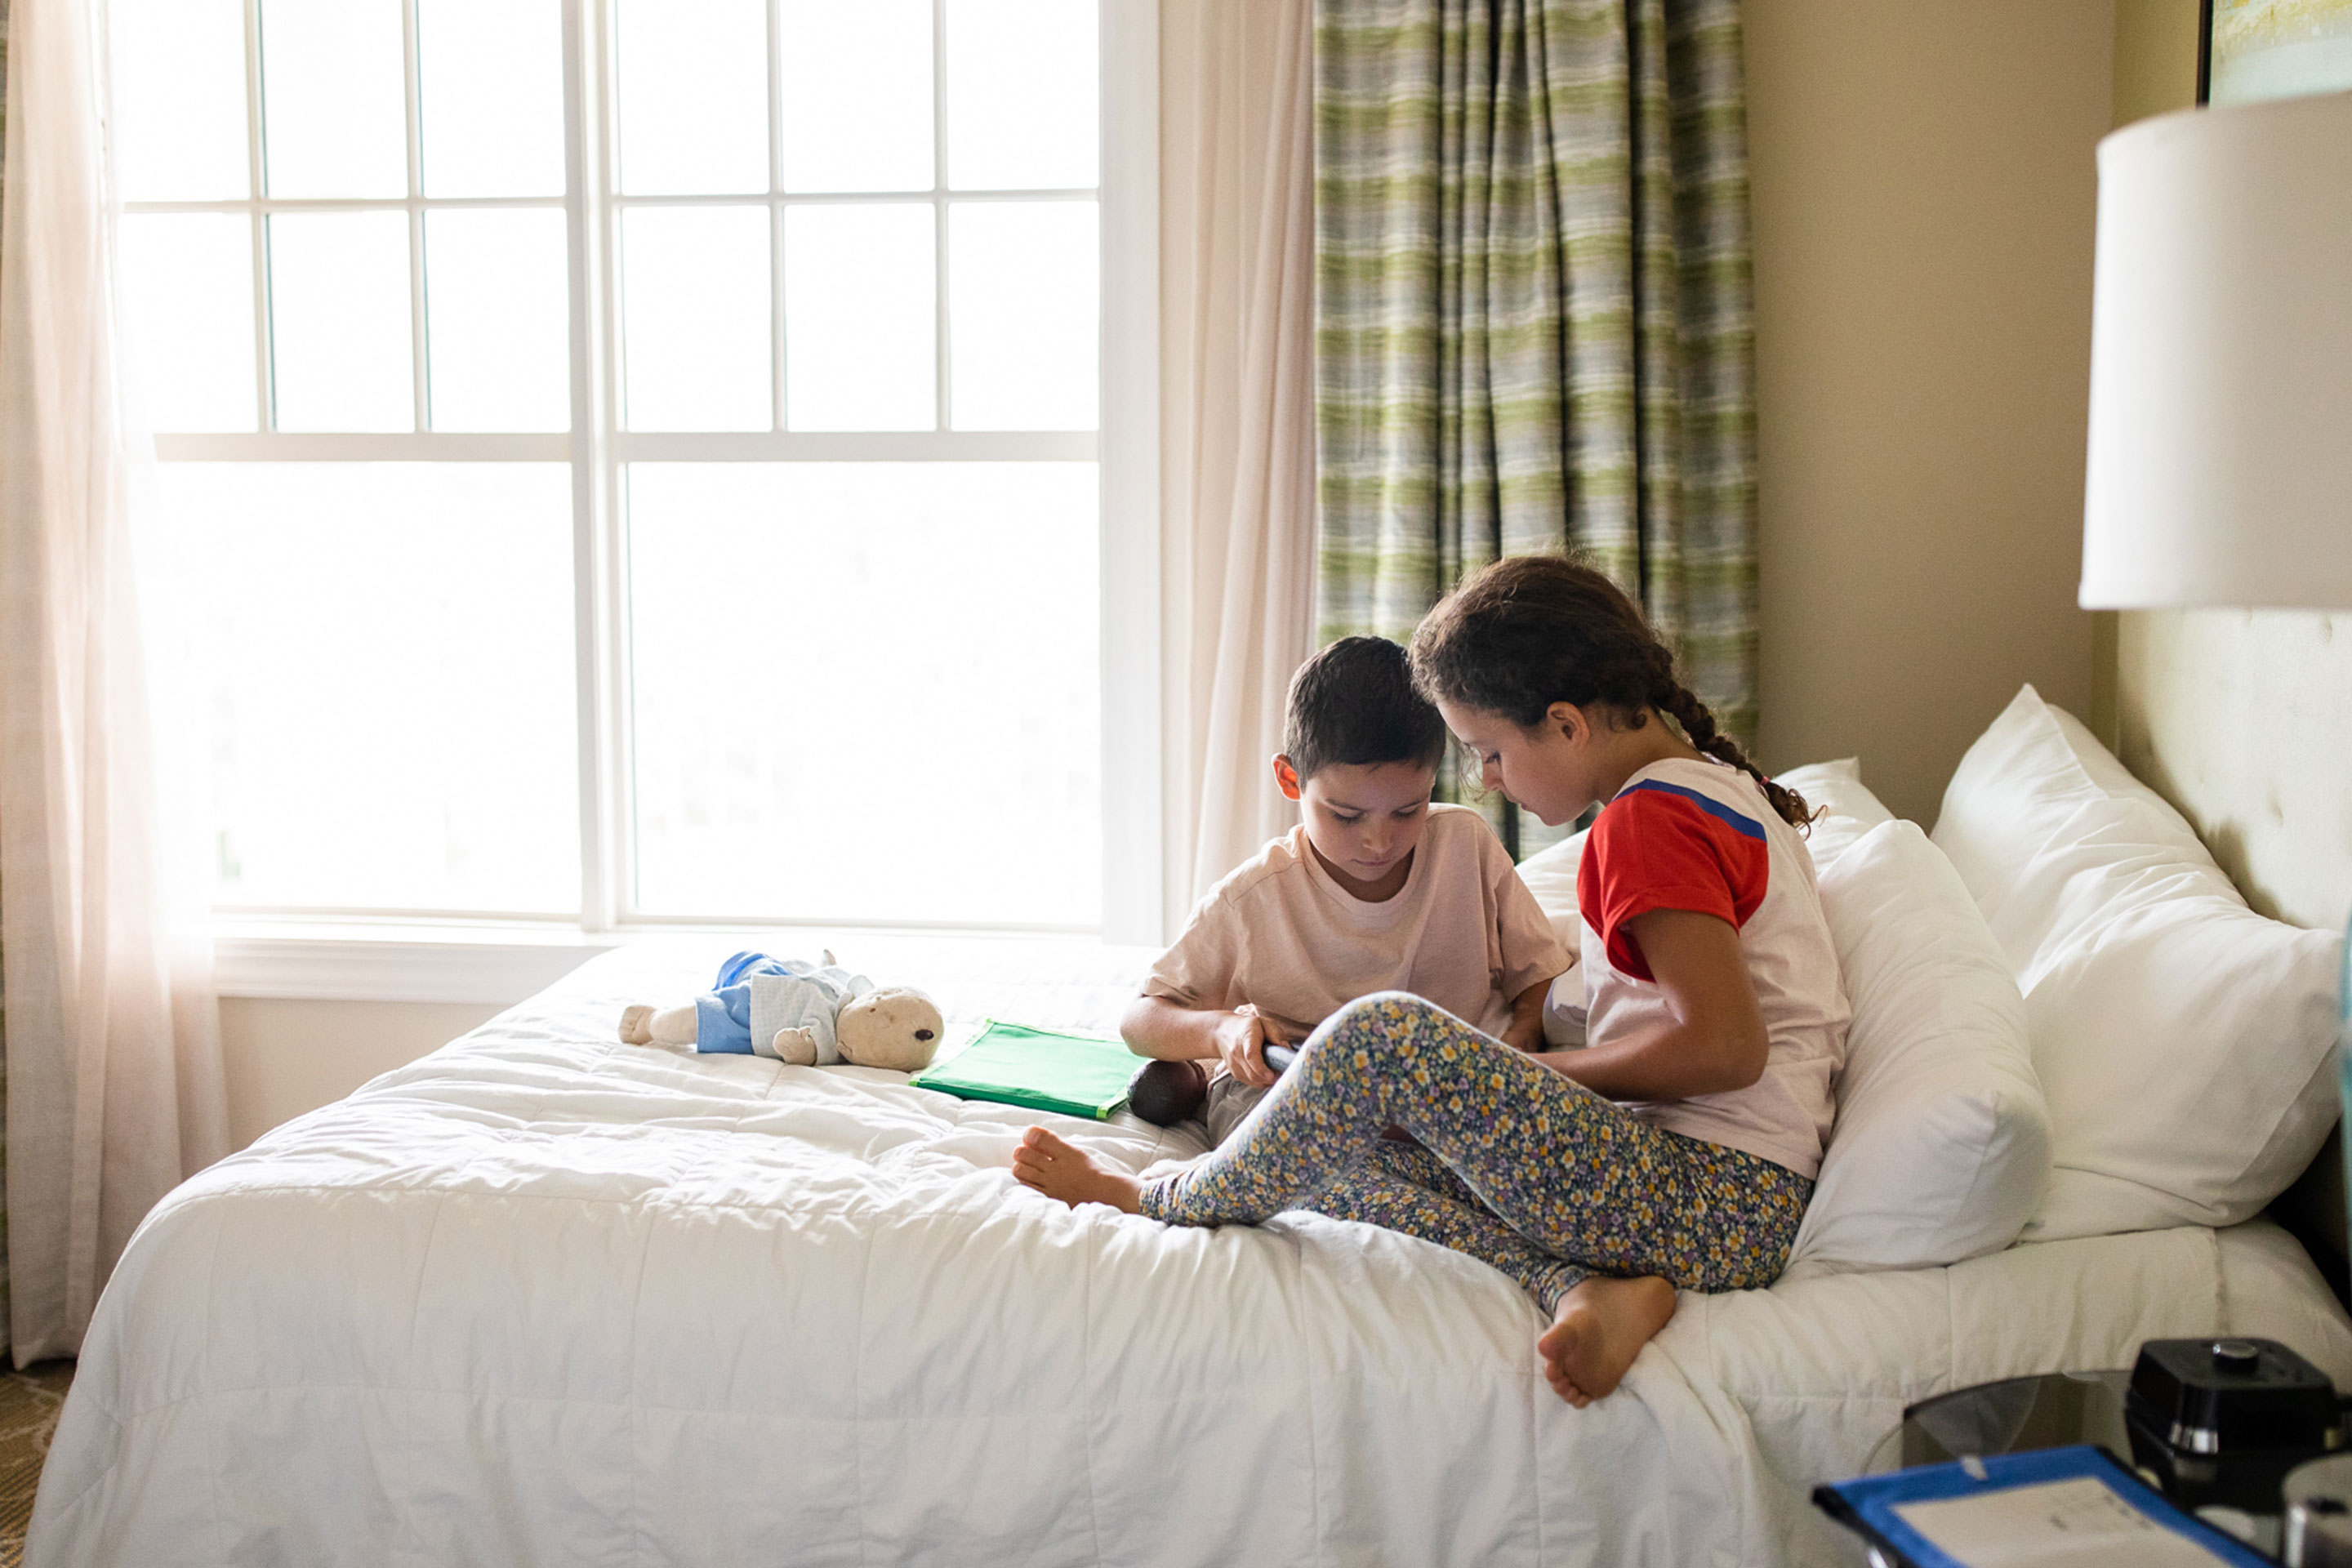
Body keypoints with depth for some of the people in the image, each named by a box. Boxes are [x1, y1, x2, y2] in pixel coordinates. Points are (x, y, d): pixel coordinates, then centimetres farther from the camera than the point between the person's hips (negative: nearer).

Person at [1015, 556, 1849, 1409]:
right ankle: (1586, 1288, -16)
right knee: (1344, 1161, 4)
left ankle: (1161, 1203, 2)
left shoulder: (1651, 818, -13)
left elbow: (1724, 1044, -24)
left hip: (1720, 1205, -11)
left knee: (1383, 1036, -20)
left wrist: (1541, 1073, -10)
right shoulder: (1712, 789, 19)